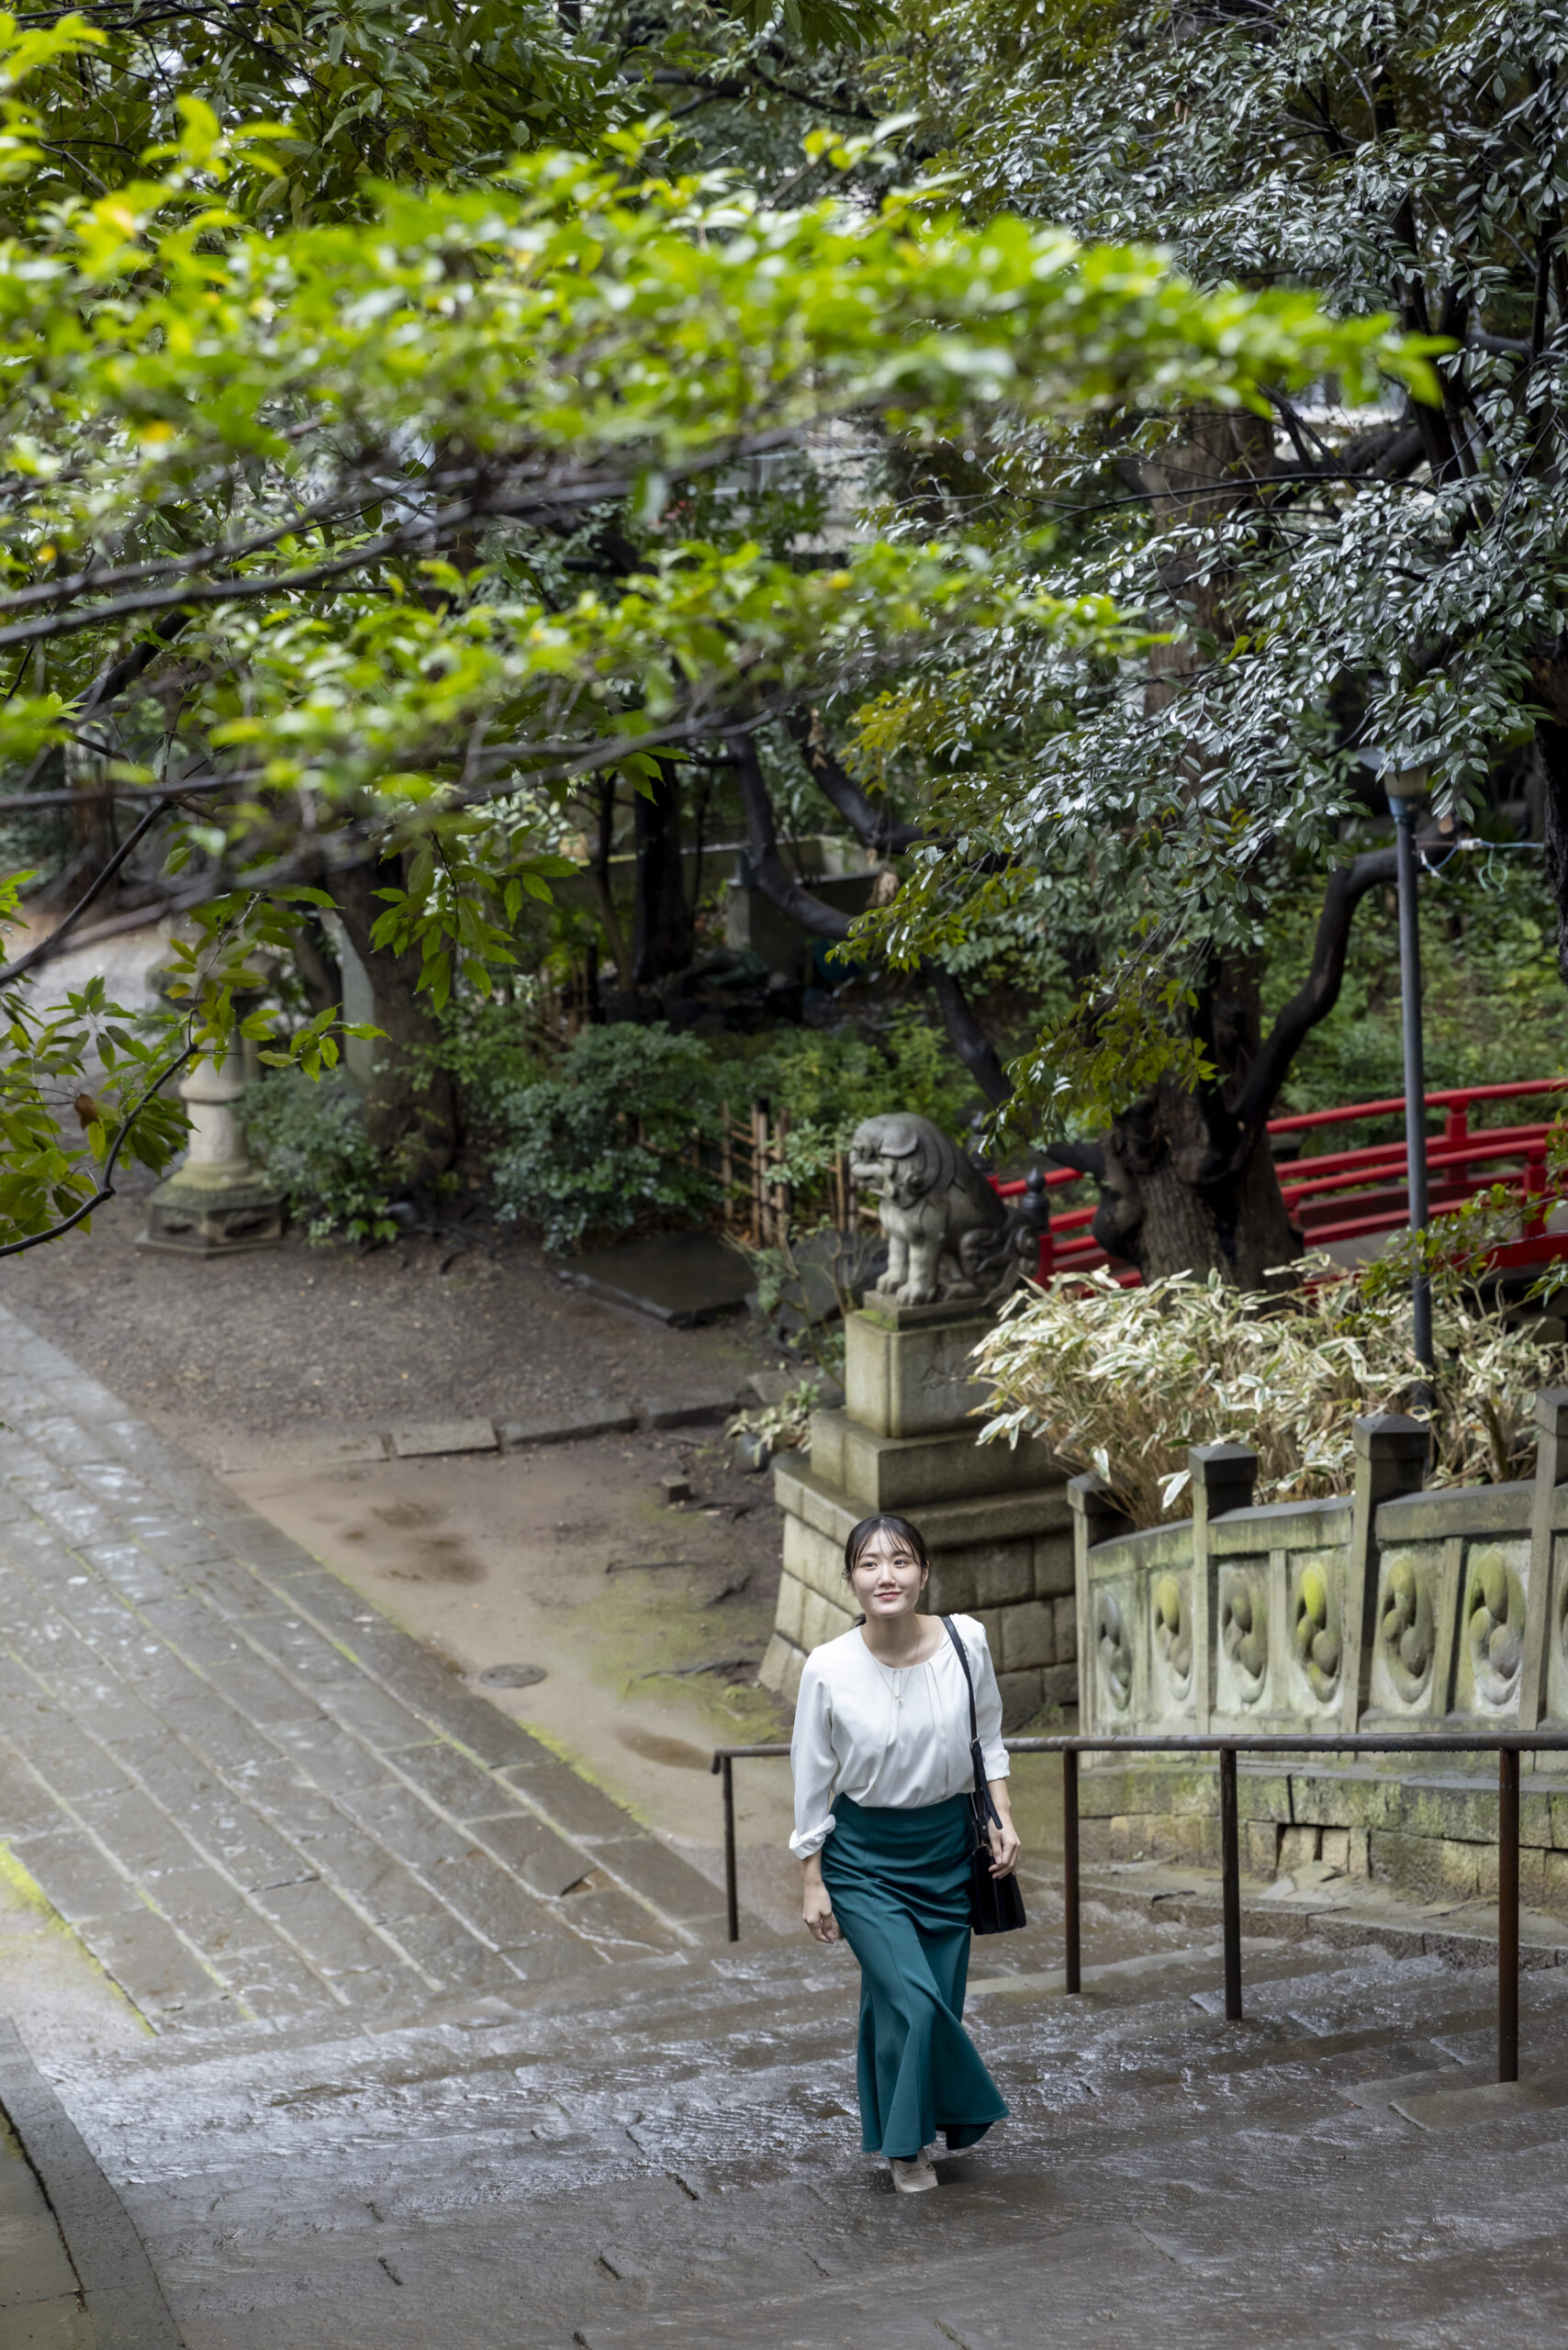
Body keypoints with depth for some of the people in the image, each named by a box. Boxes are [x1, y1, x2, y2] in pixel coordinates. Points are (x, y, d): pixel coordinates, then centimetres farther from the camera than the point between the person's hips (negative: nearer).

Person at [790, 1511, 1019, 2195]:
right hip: (863, 1855, -2)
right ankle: (906, 2145, 10)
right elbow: (812, 1779, -4)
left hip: (945, 1845, 3)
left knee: (937, 2003, 5)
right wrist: (813, 1881, -1)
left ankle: (908, 2135, 31)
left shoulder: (965, 1642, -10)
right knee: (911, 2001, -13)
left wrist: (1003, 1817, -1)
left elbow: (988, 1739, 8)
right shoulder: (829, 1668, -15)